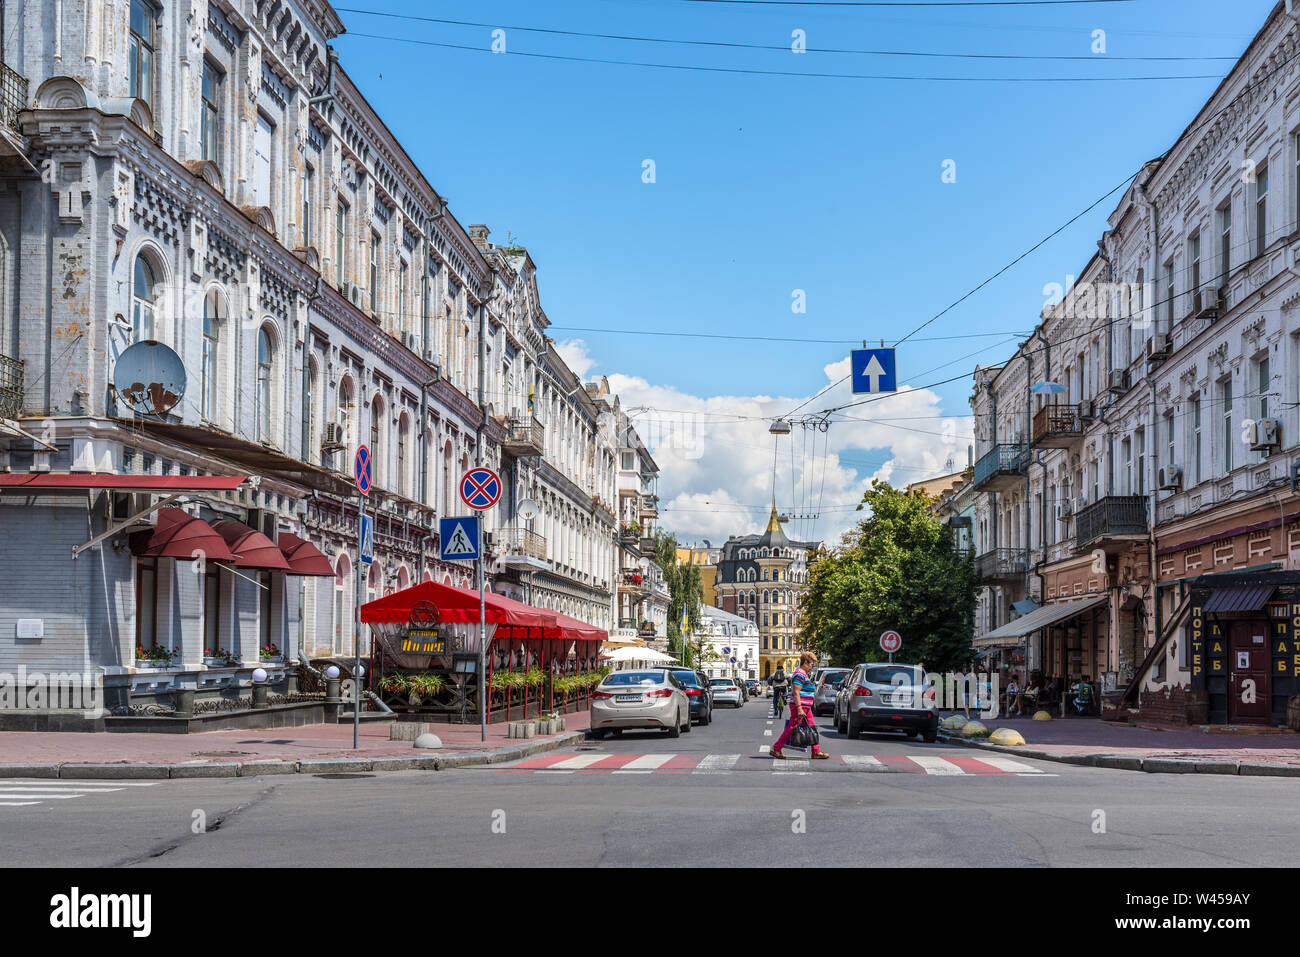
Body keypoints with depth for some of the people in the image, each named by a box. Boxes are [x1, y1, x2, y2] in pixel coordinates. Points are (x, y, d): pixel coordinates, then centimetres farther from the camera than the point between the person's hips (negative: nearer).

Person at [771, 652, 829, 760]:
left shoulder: (804, 674, 18)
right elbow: (796, 692, -21)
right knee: (791, 728, -6)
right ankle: (776, 749, 1)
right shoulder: (800, 675, -15)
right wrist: (799, 709, -25)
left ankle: (816, 752, 8)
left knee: (811, 728, 7)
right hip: (800, 707, -11)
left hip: (805, 707, 11)